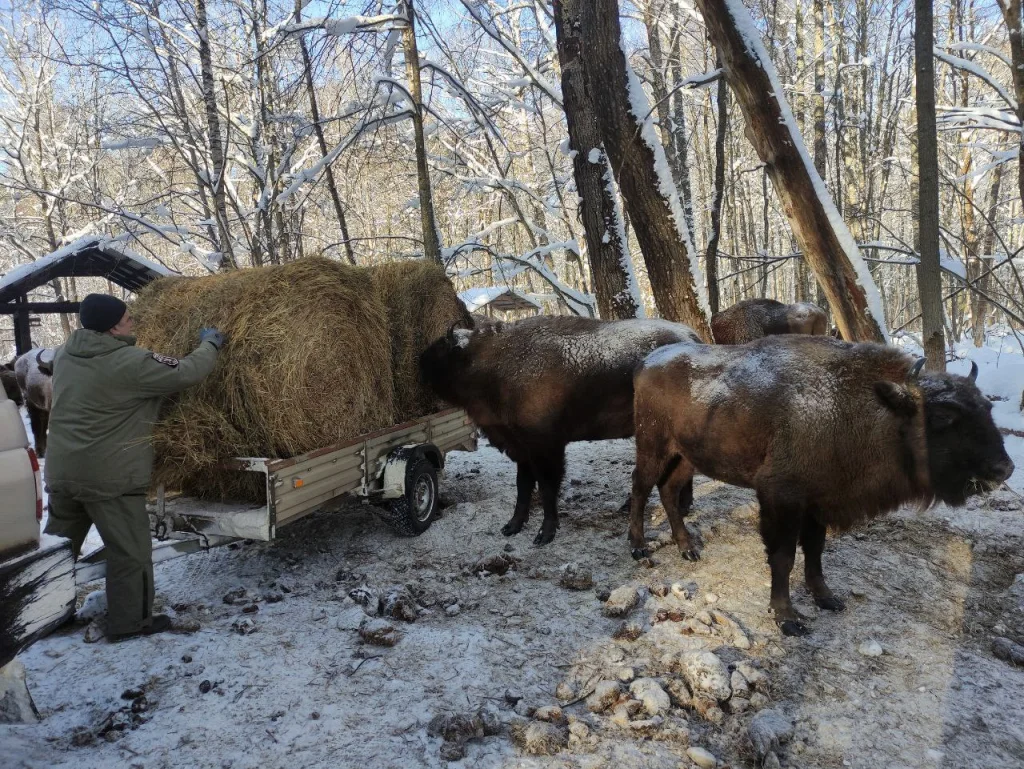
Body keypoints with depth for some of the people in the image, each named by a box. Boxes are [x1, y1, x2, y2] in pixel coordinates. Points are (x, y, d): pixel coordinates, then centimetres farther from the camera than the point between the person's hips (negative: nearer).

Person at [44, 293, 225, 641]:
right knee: (130, 551, 6)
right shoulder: (132, 363, -19)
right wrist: (210, 344, 2)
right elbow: (187, 373, -17)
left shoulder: (65, 353, 6)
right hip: (109, 477, -8)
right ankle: (129, 622, 15)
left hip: (61, 471, 8)